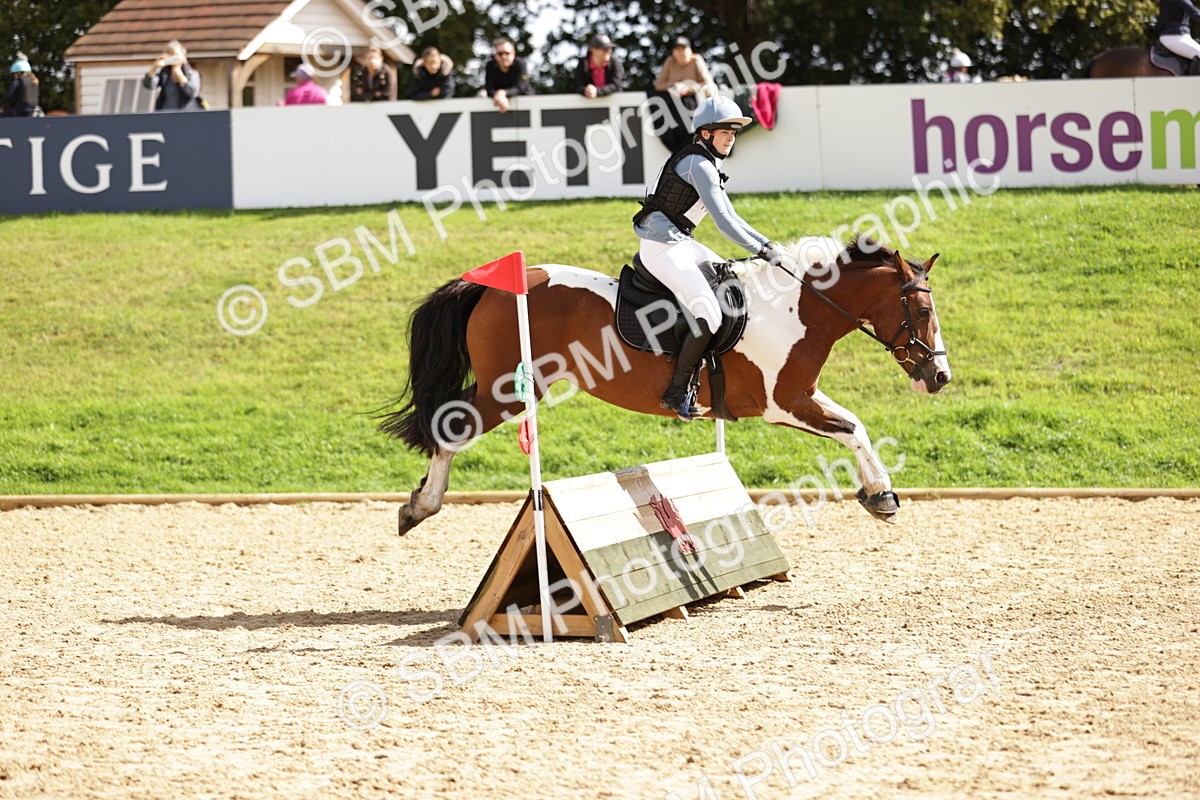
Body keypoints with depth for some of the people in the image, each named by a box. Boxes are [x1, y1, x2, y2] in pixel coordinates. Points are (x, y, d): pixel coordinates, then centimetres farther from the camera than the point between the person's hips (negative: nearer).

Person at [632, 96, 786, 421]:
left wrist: (767, 245, 12)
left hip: (680, 243, 11)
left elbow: (731, 218, 21)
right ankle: (676, 392, -14)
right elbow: (724, 222, -19)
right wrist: (762, 251, -15)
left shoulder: (708, 165, 18)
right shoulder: (698, 164, -14)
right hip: (662, 247, -11)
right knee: (710, 316, -21)